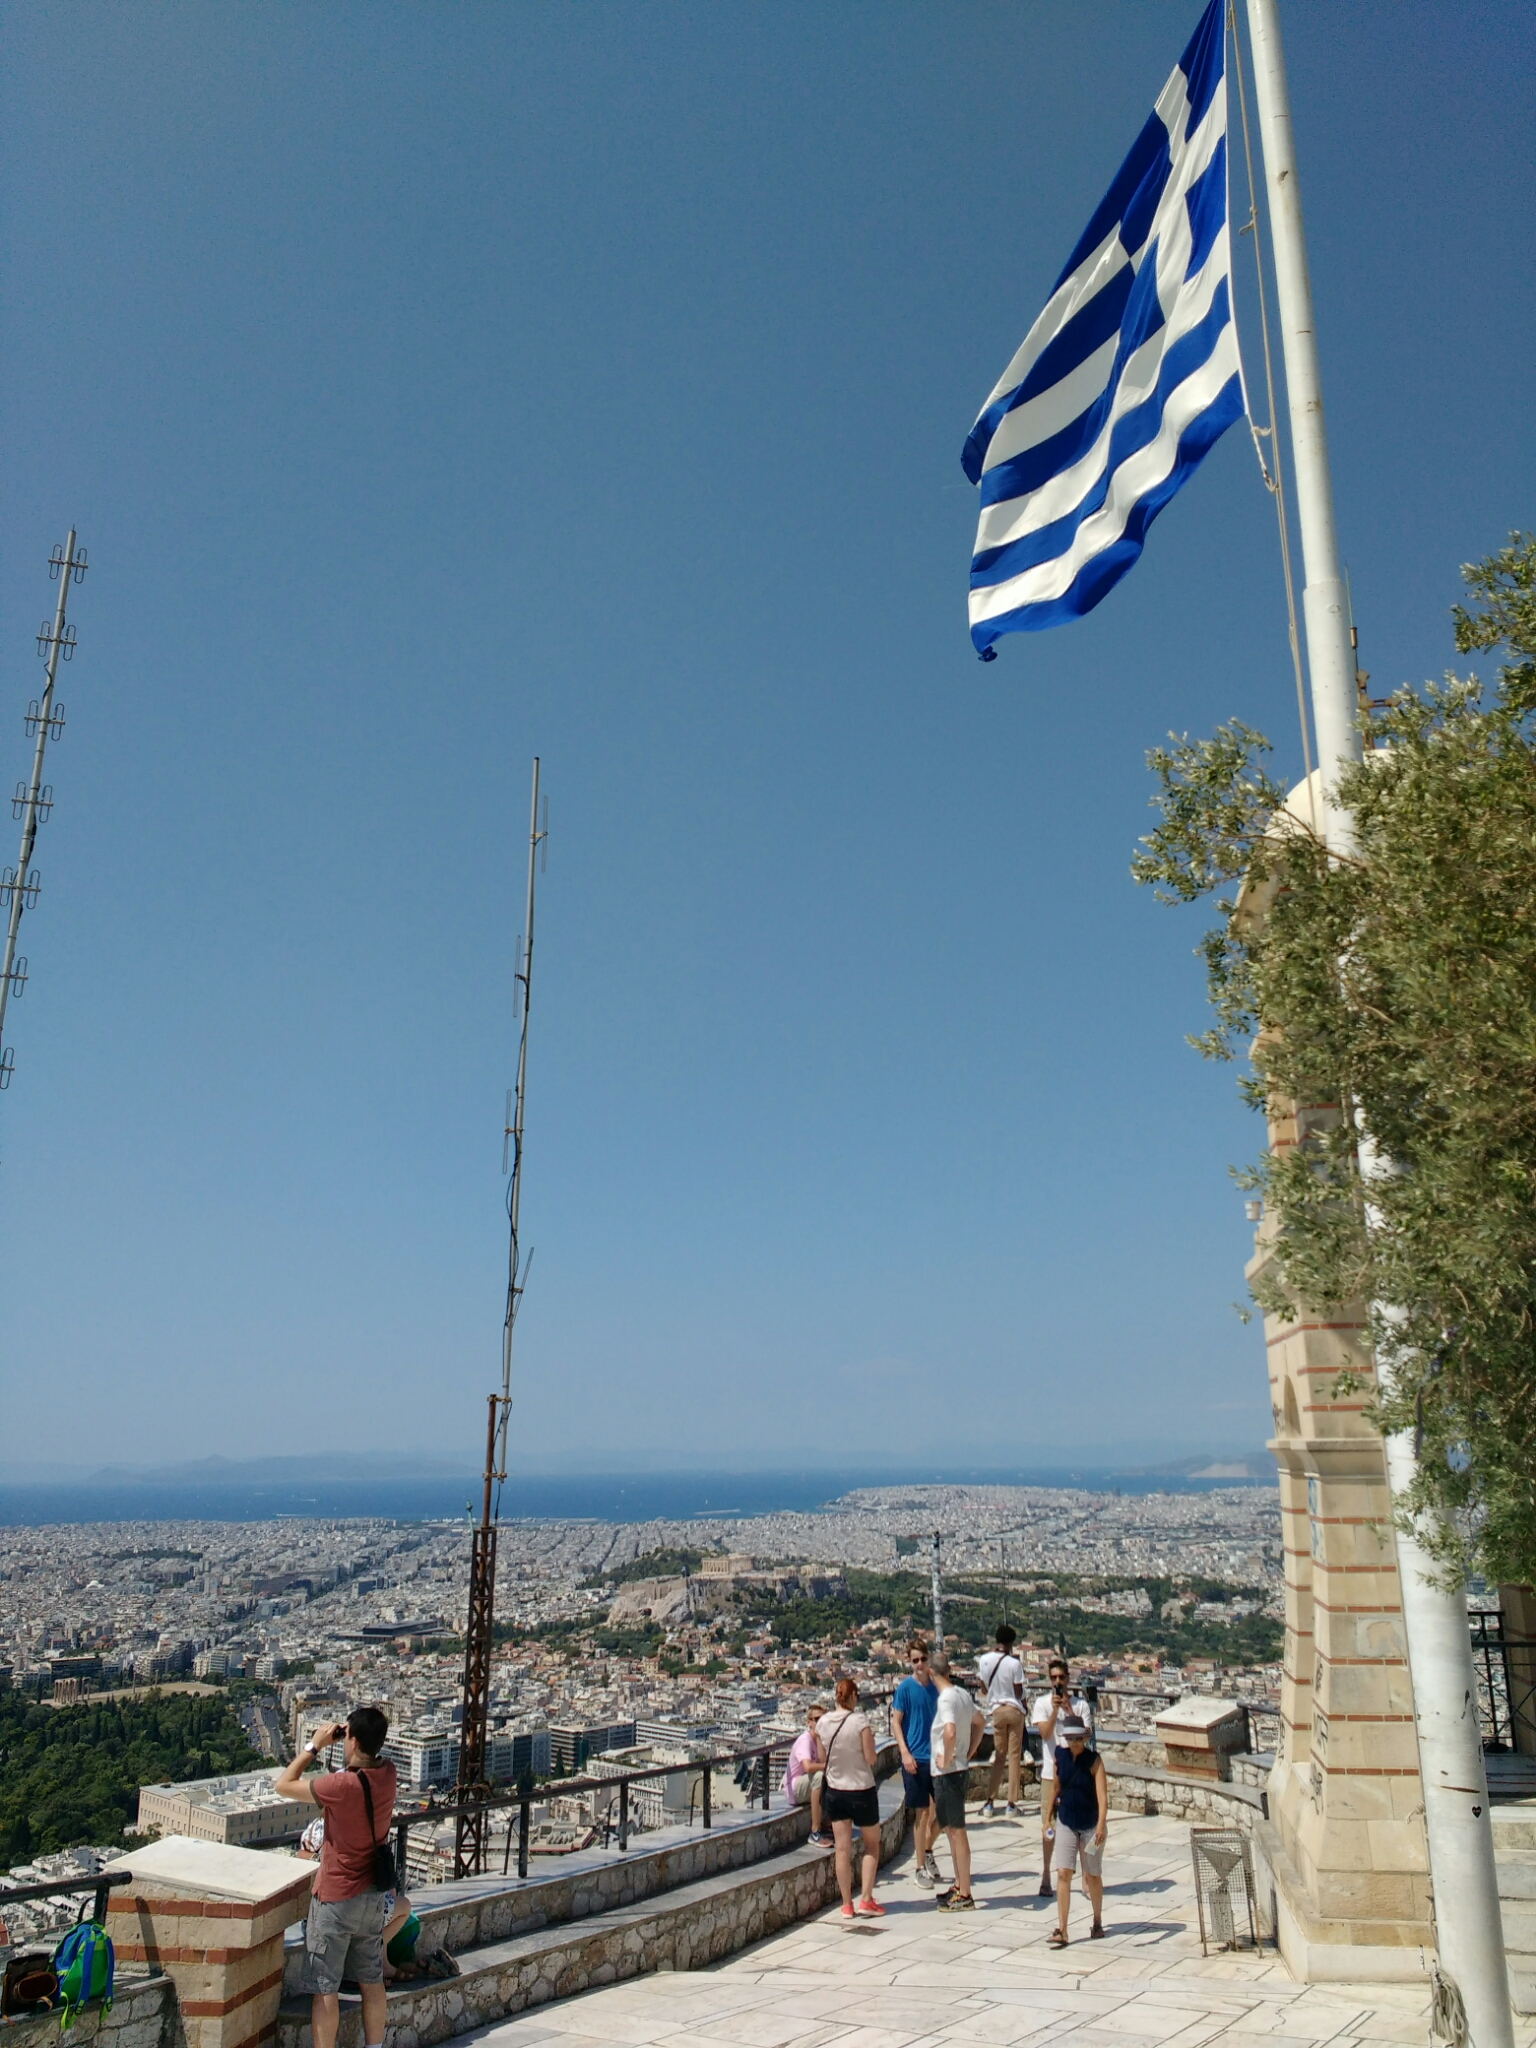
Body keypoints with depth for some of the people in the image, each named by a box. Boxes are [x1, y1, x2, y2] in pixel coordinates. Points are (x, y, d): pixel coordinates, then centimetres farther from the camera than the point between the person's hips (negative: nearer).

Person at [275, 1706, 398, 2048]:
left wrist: (314, 1746, -10)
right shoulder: (387, 1774, -8)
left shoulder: (342, 1785, -27)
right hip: (374, 1897, 7)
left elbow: (282, 1785, -17)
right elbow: (367, 1760, 16)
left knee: (325, 1989, 7)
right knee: (371, 1982, 18)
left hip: (335, 1900, -7)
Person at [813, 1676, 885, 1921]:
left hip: (834, 1791, 4)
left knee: (842, 1849, 10)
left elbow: (821, 1759, 5)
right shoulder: (859, 1722, -18)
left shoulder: (823, 1723, -4)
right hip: (861, 1790, -4)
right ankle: (866, 1899, 7)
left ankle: (847, 1905, 12)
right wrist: (869, 1740, 2)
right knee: (872, 1846, 14)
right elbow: (870, 1758, -16)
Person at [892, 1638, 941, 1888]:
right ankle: (921, 1867, 13)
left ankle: (928, 1849, 32)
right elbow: (896, 1721, -7)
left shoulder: (936, 1686, 5)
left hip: (937, 1755, 5)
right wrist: (905, 1753, -14)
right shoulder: (905, 1687, -8)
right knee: (922, 1812, 1)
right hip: (915, 1758, -5)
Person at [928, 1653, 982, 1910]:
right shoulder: (962, 1694, 7)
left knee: (956, 1830, -2)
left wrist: (946, 1759, -21)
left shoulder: (946, 1698, -20)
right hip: (959, 1768, 9)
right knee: (951, 1829, 18)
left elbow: (950, 1732, -36)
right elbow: (980, 1722, 22)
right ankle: (959, 1885, 27)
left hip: (947, 1771, -9)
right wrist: (968, 1753, 19)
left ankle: (964, 1895, 5)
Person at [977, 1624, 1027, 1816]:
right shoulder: (1014, 1664, -16)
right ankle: (1012, 1803, 6)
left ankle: (990, 1801, 8)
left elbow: (984, 1687, 5)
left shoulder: (985, 1660, -5)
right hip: (1014, 1709, -3)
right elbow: (1018, 1692, -9)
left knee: (999, 1755, 12)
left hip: (996, 1710, 3)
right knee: (1014, 1755, 5)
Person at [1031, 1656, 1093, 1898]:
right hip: (1051, 1773, 0)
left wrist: (1068, 1710, -17)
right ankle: (1045, 1877, 16)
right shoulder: (1042, 1703, -1)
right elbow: (1045, 1733, -13)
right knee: (1048, 1826, 5)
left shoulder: (1080, 1704, 1)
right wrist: (1055, 1709, -23)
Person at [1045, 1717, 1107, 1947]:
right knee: (1063, 1873, -6)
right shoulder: (1060, 1755, -6)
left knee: (1093, 1875, 12)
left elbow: (1102, 1795, -24)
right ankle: (1061, 1930, -3)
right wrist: (1049, 1815, 14)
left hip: (1090, 1824, -2)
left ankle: (1097, 1922, 34)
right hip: (1066, 1822, 2)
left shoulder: (1094, 1760, -17)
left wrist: (1101, 1825, -35)